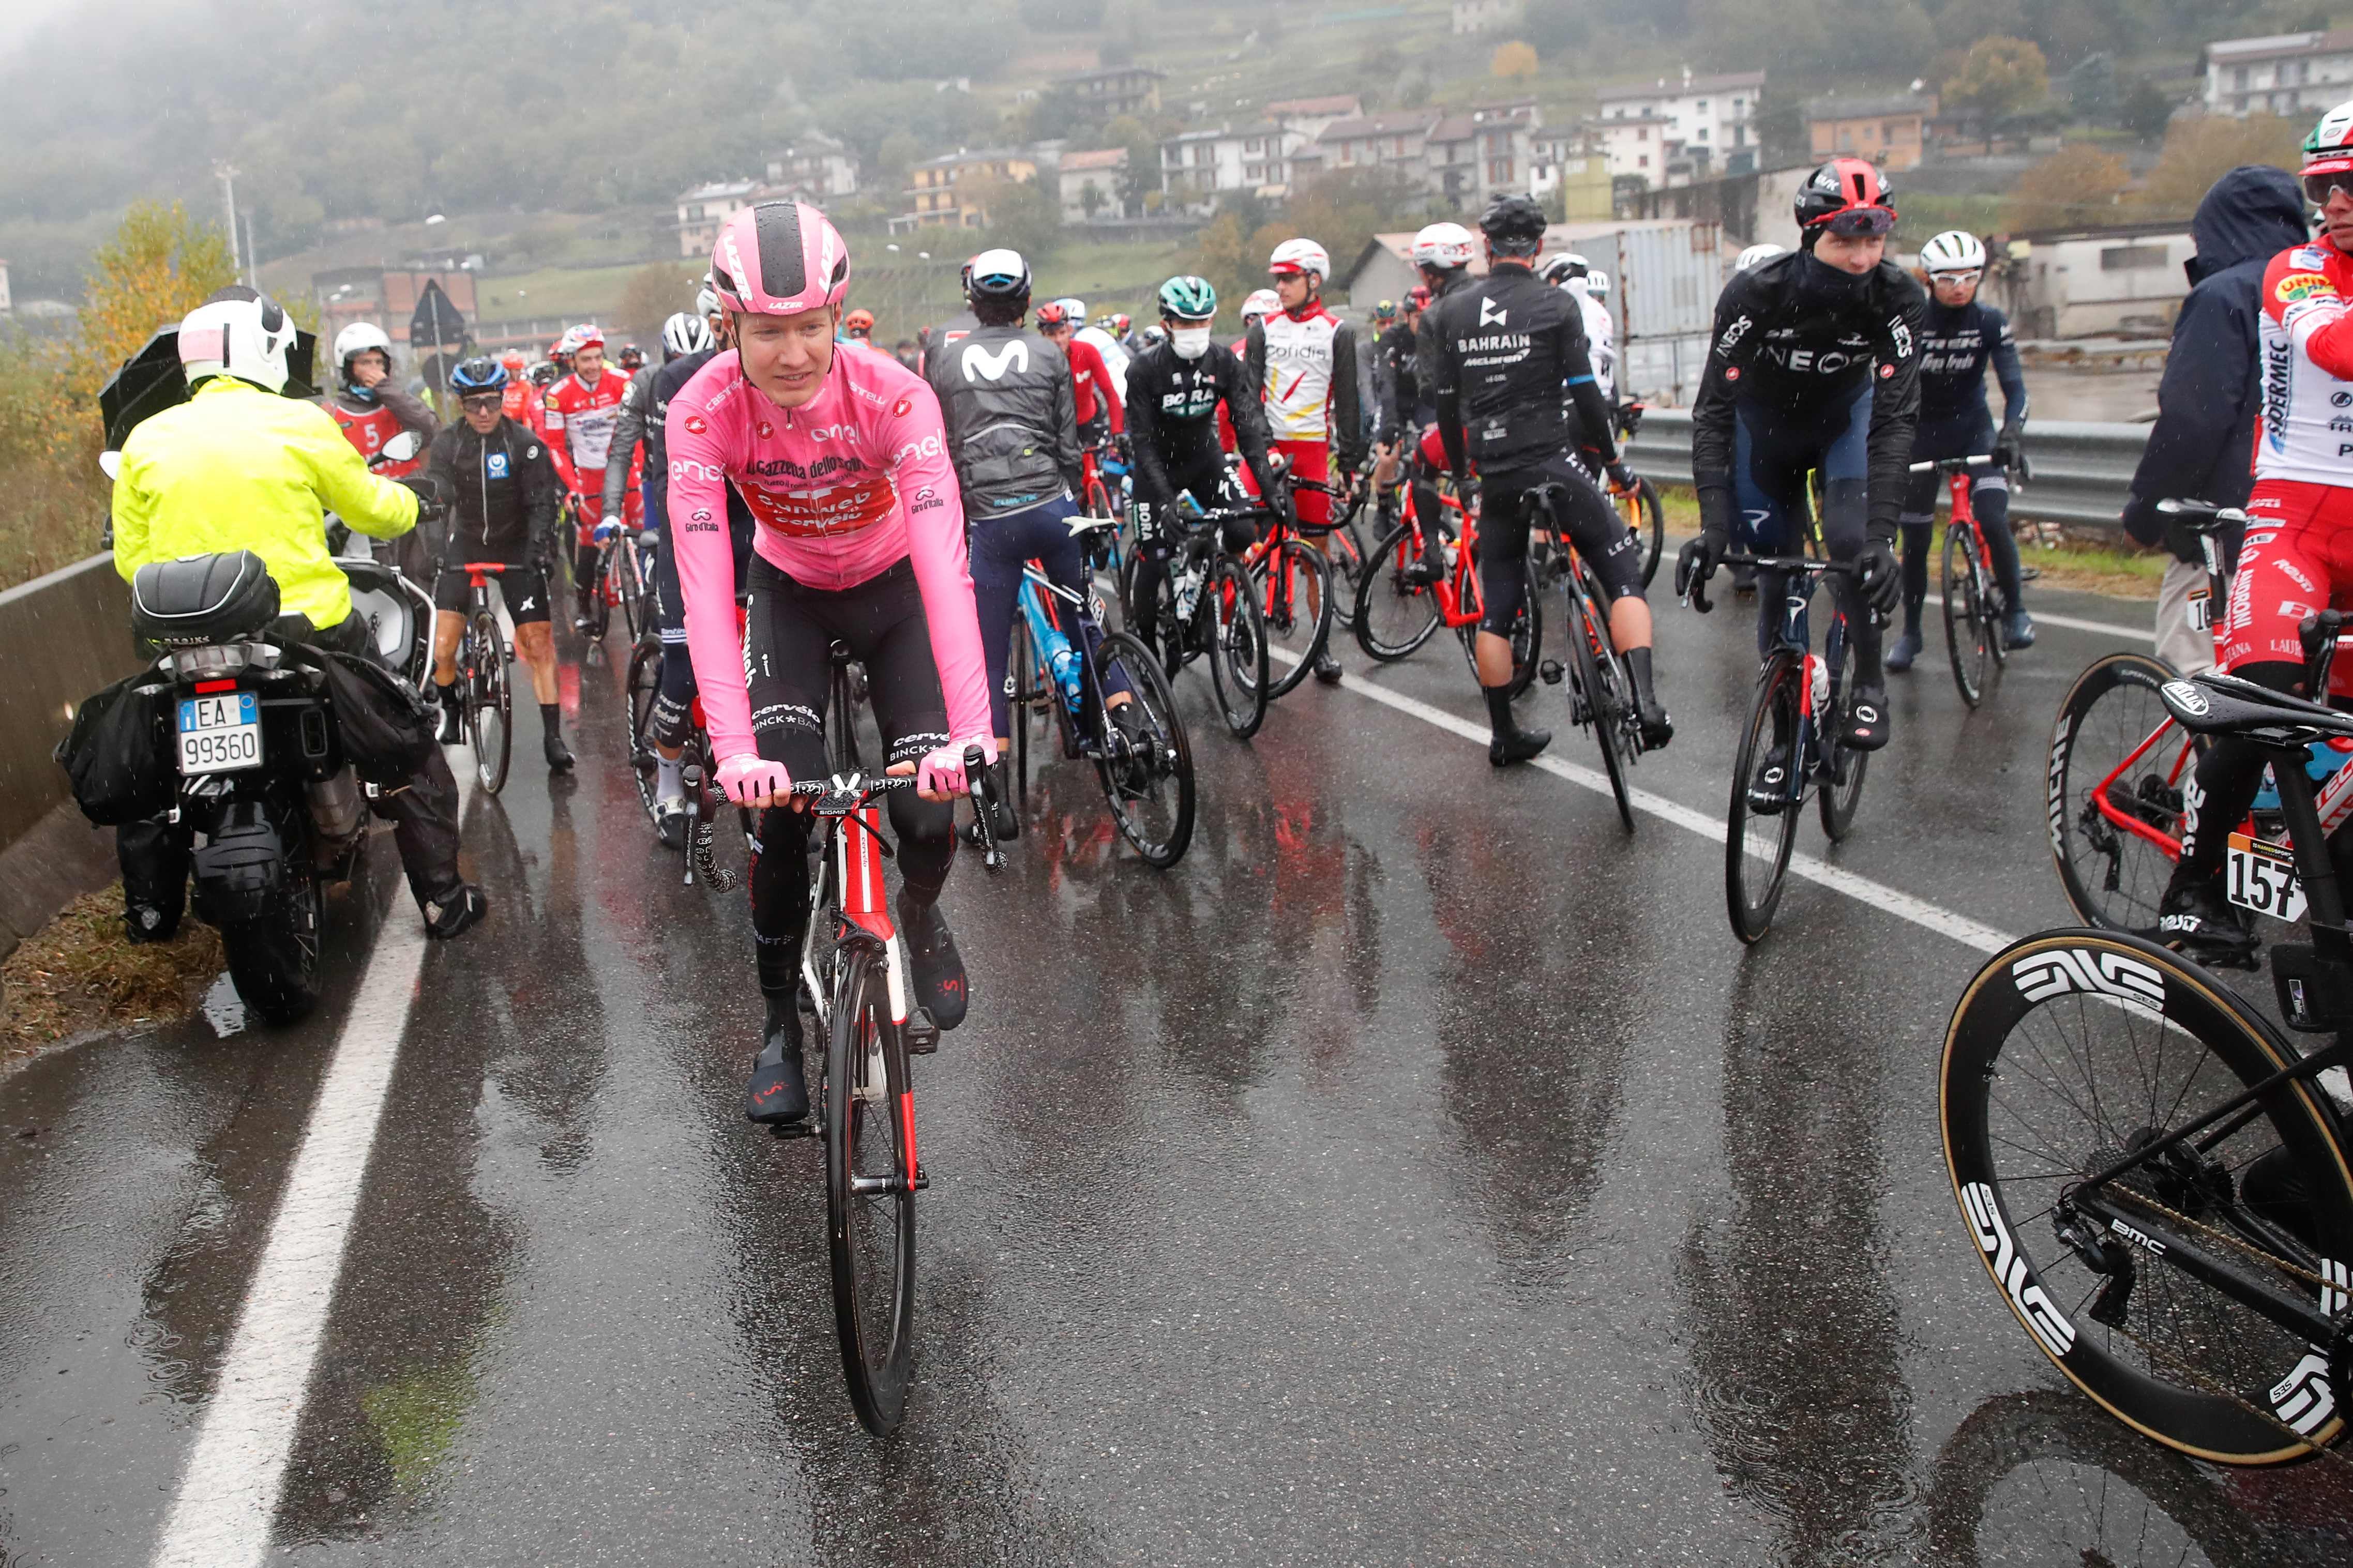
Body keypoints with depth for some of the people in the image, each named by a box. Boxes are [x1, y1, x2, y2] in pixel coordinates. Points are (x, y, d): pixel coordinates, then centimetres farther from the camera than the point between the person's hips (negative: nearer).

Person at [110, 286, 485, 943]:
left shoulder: (146, 439, 3)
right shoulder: (300, 424, -4)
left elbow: (131, 557, 6)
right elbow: (375, 511, 6)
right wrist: (407, 498, 29)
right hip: (307, 628, -2)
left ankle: (149, 911, 30)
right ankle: (443, 899, 13)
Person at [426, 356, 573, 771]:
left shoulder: (525, 443, -11)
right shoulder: (447, 444, -6)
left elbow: (544, 500, -14)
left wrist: (537, 545, -28)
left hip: (515, 547, -1)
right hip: (465, 547, 1)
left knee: (538, 644, -9)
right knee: (441, 647, -8)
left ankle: (553, 736, 0)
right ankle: (450, 712, 20)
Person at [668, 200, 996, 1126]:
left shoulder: (893, 396, -31)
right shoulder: (704, 411, -28)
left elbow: (945, 565, -39)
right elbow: (705, 586, -34)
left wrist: (971, 730, -50)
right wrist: (734, 748, -45)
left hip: (894, 588, 0)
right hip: (789, 592, 1)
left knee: (929, 807, -12)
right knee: (781, 809, -15)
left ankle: (920, 915, 25)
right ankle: (780, 1028, 6)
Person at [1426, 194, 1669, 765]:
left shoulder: (1450, 312, 7)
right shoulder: (1555, 305, -4)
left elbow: (1446, 405, 10)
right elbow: (1585, 393, -6)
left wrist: (1461, 475, 20)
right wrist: (1615, 462, 5)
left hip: (1495, 477, 4)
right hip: (1550, 466, -4)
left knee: (1495, 608, 12)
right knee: (1624, 574, 5)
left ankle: (1503, 735, 17)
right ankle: (1645, 704, -11)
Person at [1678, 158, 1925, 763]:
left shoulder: (1898, 298, -28)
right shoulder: (1754, 293, -31)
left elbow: (1894, 418, -32)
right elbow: (1713, 410, -30)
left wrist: (1882, 535, -42)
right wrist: (1713, 523, -41)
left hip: (1846, 416, 0)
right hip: (1766, 424, 0)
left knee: (1849, 539, -26)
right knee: (1776, 582, 1)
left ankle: (1870, 684, -3)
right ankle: (1788, 738, 16)